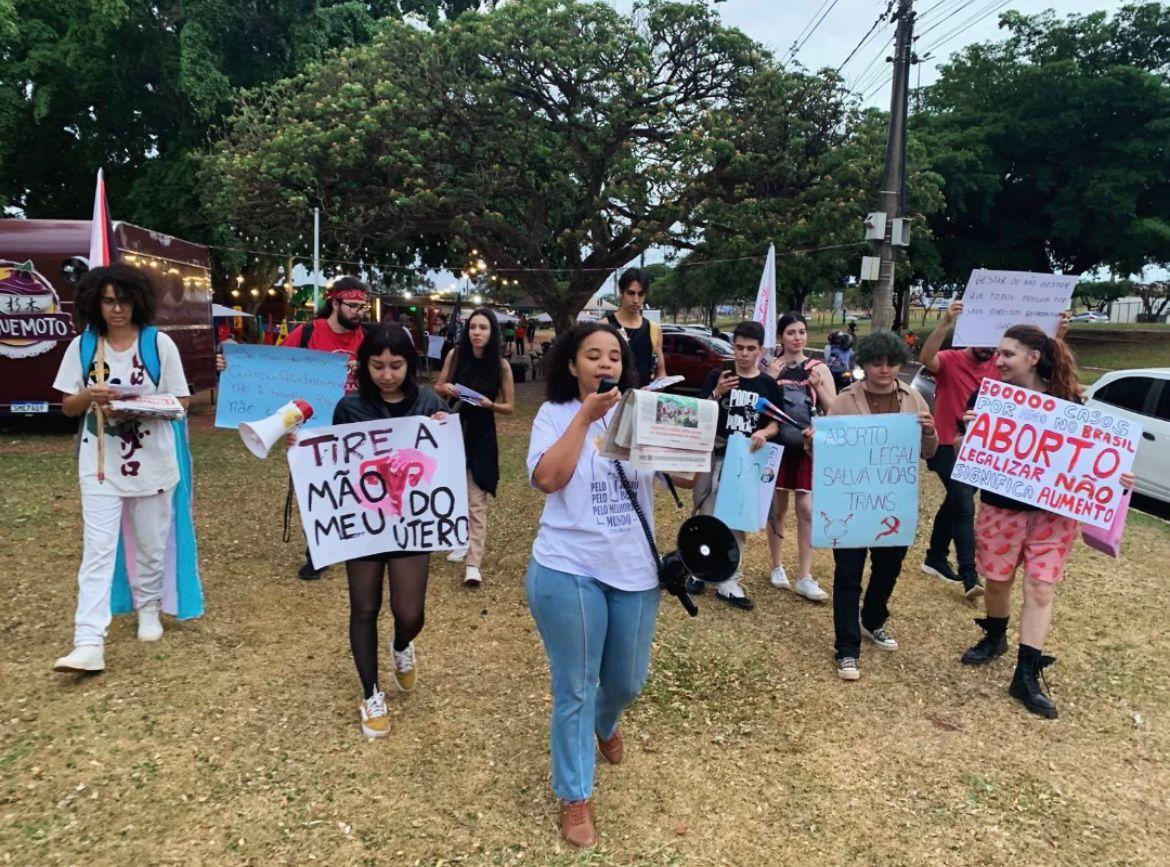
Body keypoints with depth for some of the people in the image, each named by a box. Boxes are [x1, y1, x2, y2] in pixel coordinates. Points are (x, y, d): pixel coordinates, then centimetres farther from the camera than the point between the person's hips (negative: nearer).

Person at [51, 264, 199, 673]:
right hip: (101, 463, 1)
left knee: (151, 544, 12)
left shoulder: (159, 343, -4)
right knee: (97, 550, -4)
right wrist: (90, 396, -17)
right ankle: (88, 643, -6)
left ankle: (148, 608, 36)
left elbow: (180, 402, -3)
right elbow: (67, 406, 5)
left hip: (152, 461, 0)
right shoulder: (82, 345, 2)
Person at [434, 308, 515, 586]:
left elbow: (509, 406, -2)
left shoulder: (501, 366, -8)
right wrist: (446, 389, -15)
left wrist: (490, 404, -21)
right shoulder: (455, 355, -3)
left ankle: (474, 564, -2)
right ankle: (462, 541, 39)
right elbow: (437, 388, 7)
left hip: (480, 435, -3)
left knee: (476, 501, -5)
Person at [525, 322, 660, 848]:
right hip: (569, 571, -3)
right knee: (574, 690, 7)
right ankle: (574, 798, 27)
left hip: (635, 570, 3)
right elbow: (546, 479, -20)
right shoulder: (555, 413, -5)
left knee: (628, 681, 19)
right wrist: (586, 416, -18)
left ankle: (605, 724, 55)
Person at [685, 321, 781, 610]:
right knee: (705, 515, 7)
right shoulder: (716, 376, -2)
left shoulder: (768, 384, 3)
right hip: (714, 455, -1)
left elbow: (776, 424, 6)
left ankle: (729, 583, 15)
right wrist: (717, 394, -22)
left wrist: (764, 433, -17)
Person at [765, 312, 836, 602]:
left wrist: (818, 387, -16)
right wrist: (769, 380, -17)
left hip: (808, 447, 0)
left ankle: (804, 577, 3)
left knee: (807, 510, -4)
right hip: (777, 444, 0)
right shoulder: (770, 367, 1)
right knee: (778, 507, 9)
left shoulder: (819, 368, 2)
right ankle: (777, 567, 25)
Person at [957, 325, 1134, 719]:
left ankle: (1026, 675, 9)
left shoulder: (1067, 401, -6)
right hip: (1001, 506, 0)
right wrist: (969, 428, -25)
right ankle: (994, 638, 41)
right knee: (998, 581, 14)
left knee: (1041, 588, 1)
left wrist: (1115, 476, -14)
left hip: (1055, 511, 0)